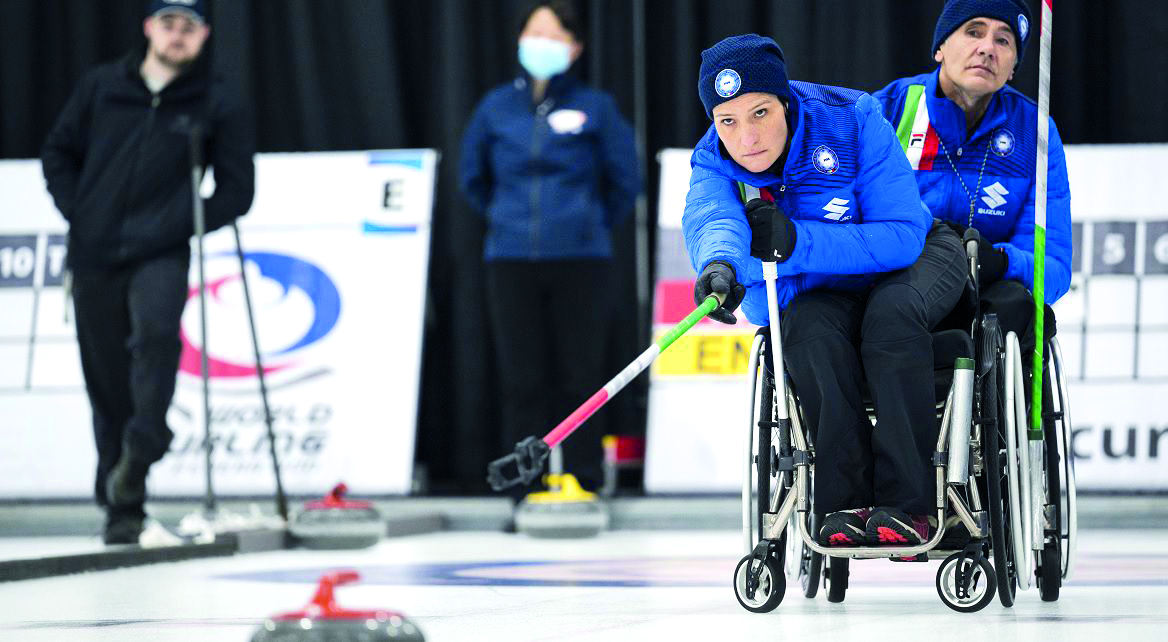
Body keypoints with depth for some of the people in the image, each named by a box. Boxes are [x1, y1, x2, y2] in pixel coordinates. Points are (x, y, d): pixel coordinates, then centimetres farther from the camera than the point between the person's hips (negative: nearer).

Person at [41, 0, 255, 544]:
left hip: (160, 255, -2)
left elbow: (237, 190, 1)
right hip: (94, 255, 2)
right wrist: (78, 213, 1)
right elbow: (58, 152, 14)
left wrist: (180, 224, -10)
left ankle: (142, 446, -29)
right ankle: (121, 508, 17)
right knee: (107, 383, 6)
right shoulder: (102, 87, 6)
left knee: (156, 328, -34)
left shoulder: (215, 105, 1)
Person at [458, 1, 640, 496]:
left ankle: (584, 487, 8)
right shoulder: (497, 108, 7)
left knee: (579, 378, 0)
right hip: (511, 263, 2)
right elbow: (472, 178, 21)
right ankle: (526, 493, 8)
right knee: (522, 381, 2)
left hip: (580, 262, -2)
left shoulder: (595, 108, 0)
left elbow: (625, 182, 8)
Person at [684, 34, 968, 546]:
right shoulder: (714, 163, -15)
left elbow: (901, 236, -28)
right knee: (810, 329, -31)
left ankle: (906, 504, -34)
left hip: (917, 256, -2)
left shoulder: (852, 120, -24)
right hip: (819, 289, 2)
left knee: (891, 313, -34)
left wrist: (794, 243, -39)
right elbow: (710, 221, -38)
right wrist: (721, 264, -64)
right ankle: (847, 503, -29)